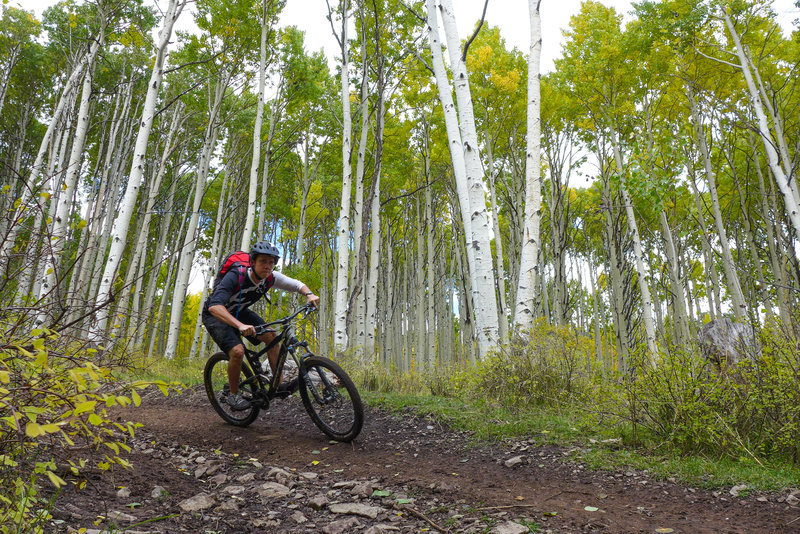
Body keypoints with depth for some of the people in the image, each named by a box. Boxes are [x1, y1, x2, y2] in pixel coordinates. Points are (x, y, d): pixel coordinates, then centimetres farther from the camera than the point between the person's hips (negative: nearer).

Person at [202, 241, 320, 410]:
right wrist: (240, 325, -61)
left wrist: (309, 294, -28)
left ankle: (279, 385, -5)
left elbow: (296, 284, -5)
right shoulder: (235, 277, -36)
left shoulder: (271, 277, -19)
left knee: (271, 336, -12)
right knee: (237, 351, -25)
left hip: (239, 312, 6)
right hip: (216, 315, -6)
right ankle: (233, 395, -1)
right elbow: (215, 306, -47)